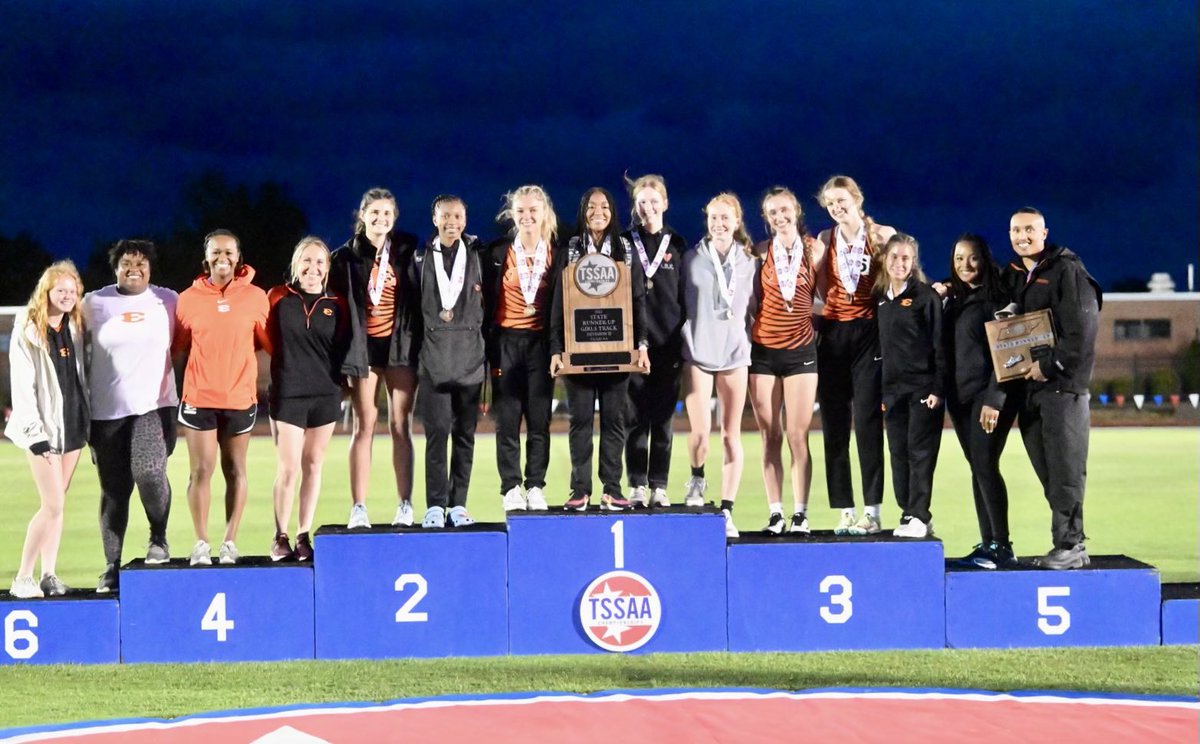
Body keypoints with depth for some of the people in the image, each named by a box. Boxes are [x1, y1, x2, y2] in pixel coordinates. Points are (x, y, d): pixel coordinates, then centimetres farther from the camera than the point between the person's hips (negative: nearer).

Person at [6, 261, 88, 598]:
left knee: (57, 503, 7)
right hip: (45, 427, -6)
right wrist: (34, 431, -16)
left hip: (73, 424, 6)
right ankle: (22, 579, -4)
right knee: (53, 505, -11)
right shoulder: (27, 330, -7)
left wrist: (90, 421, 8)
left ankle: (49, 574, 12)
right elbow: (22, 384, -11)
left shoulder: (76, 327, 11)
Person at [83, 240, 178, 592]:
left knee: (149, 472, -21)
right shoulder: (94, 304, 6)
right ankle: (112, 566, 10)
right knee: (113, 490, 3)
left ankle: (159, 538, 4)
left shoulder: (168, 301, 6)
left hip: (155, 405, -1)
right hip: (106, 412, 1)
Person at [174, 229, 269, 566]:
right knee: (201, 471, -2)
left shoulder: (255, 297, 2)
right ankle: (201, 543, 4)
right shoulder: (189, 299, 1)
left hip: (240, 398, 1)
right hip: (198, 398, 0)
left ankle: (230, 542, 12)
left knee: (235, 471, 6)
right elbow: (178, 346, 9)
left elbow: (267, 341, 9)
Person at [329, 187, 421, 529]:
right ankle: (358, 508, 0)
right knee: (363, 426, 0)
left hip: (400, 344, 0)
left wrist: (415, 339, -2)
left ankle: (405, 506, 3)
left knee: (401, 426, 0)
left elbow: (419, 297, 7)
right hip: (363, 346, 0)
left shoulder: (407, 251, 4)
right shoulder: (346, 256, 3)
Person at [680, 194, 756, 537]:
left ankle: (726, 510, 4)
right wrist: (685, 336, 5)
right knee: (700, 432, -10)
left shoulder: (749, 262, 8)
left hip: (735, 352, 1)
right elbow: (679, 302, 10)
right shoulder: (692, 259, 5)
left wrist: (751, 340, 6)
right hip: (697, 351, -1)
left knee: (731, 434, -1)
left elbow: (754, 306, 14)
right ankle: (697, 479, 21)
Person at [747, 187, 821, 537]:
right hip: (763, 350, 1)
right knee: (770, 436, 2)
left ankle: (800, 514, -3)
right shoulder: (760, 253, 4)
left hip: (801, 350, -1)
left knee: (798, 435, -5)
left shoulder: (814, 249, 1)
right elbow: (752, 303, 12)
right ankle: (775, 514, 5)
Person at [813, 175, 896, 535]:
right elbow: (821, 290, 10)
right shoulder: (824, 241, 9)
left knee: (867, 421, -9)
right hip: (832, 332, 4)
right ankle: (845, 510, 5)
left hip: (868, 332, -4)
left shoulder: (883, 235, 0)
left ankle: (872, 511, -6)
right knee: (833, 424, 1)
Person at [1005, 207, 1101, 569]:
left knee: (1065, 470, -7)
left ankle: (1069, 545, -5)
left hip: (1062, 384, -7)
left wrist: (1050, 366, -14)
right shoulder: (1012, 275, 16)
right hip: (1028, 387, 7)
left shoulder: (1068, 270, -5)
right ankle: (1071, 543, 11)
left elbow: (1082, 329, -13)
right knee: (1048, 472, 6)